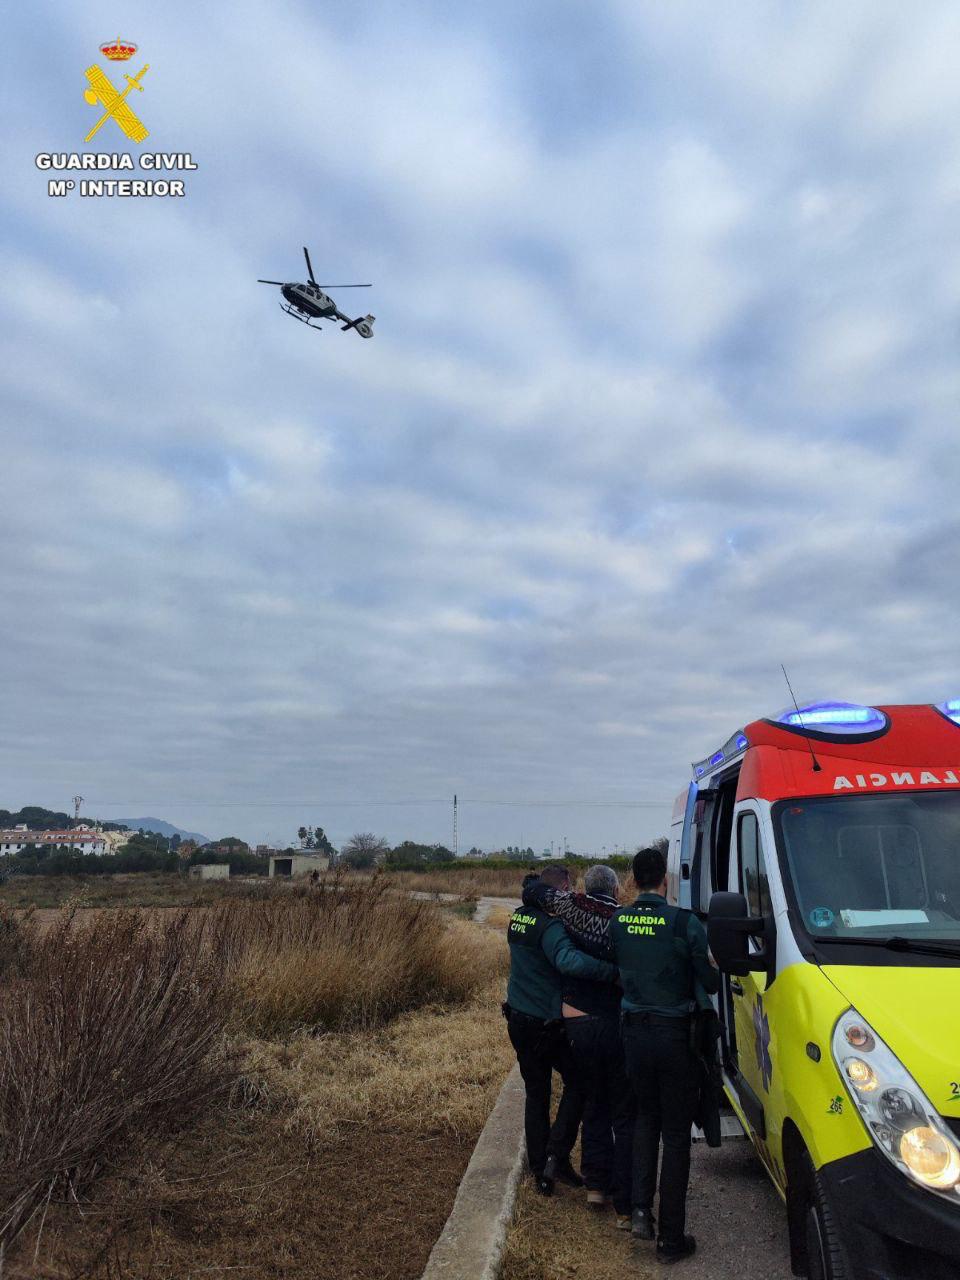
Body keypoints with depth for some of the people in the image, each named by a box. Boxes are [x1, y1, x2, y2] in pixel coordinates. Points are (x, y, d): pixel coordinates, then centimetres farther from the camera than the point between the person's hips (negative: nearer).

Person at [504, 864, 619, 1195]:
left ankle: (541, 1172, 26)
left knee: (536, 1094, 18)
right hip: (548, 1024, -7)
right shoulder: (550, 925, -24)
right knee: (577, 1083, 15)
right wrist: (616, 972, -38)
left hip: (518, 1021, 7)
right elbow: (569, 961, -42)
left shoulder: (518, 918, 3)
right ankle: (557, 1155, 9)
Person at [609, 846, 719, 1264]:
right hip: (674, 1034, -3)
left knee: (646, 1116, 25)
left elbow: (618, 968, 5)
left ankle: (641, 1207, 17)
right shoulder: (684, 923, -17)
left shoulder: (617, 922, -5)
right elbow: (711, 982, -9)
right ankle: (671, 1238, 18)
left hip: (634, 1031, 4)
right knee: (675, 1133, 9)